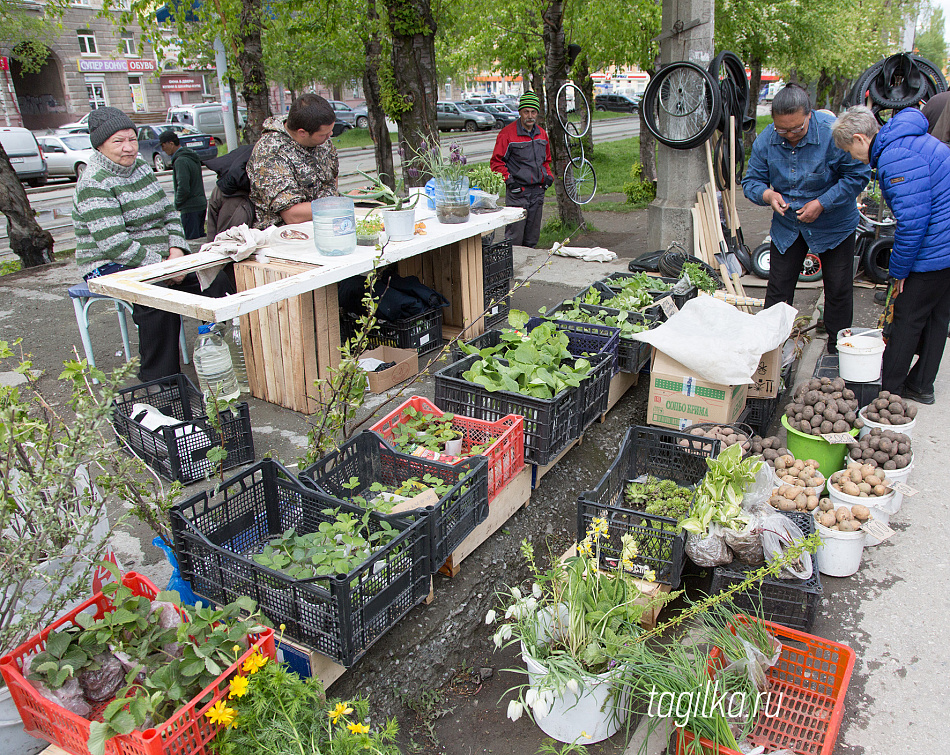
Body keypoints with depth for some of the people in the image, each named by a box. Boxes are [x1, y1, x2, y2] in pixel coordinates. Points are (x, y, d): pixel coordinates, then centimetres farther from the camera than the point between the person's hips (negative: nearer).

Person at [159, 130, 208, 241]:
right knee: (200, 237, 15)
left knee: (191, 241, -6)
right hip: (201, 203, 10)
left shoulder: (181, 161, -17)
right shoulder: (192, 156, 13)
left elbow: (183, 188, -24)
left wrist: (177, 204, -7)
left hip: (190, 208, -10)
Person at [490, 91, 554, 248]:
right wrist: (508, 179, -14)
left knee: (532, 237, 10)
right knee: (514, 237, -9)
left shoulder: (541, 133, 13)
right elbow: (496, 161, -4)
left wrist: (549, 176, 10)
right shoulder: (507, 133, -6)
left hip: (538, 191, 6)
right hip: (517, 190, -6)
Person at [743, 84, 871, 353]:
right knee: (778, 288, 6)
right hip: (787, 226, 3)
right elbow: (752, 180, -2)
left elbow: (858, 175, -16)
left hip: (834, 226, -2)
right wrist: (767, 194, -25)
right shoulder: (766, 140, -11)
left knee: (838, 290, 5)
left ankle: (838, 351, 22)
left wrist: (822, 203, -23)